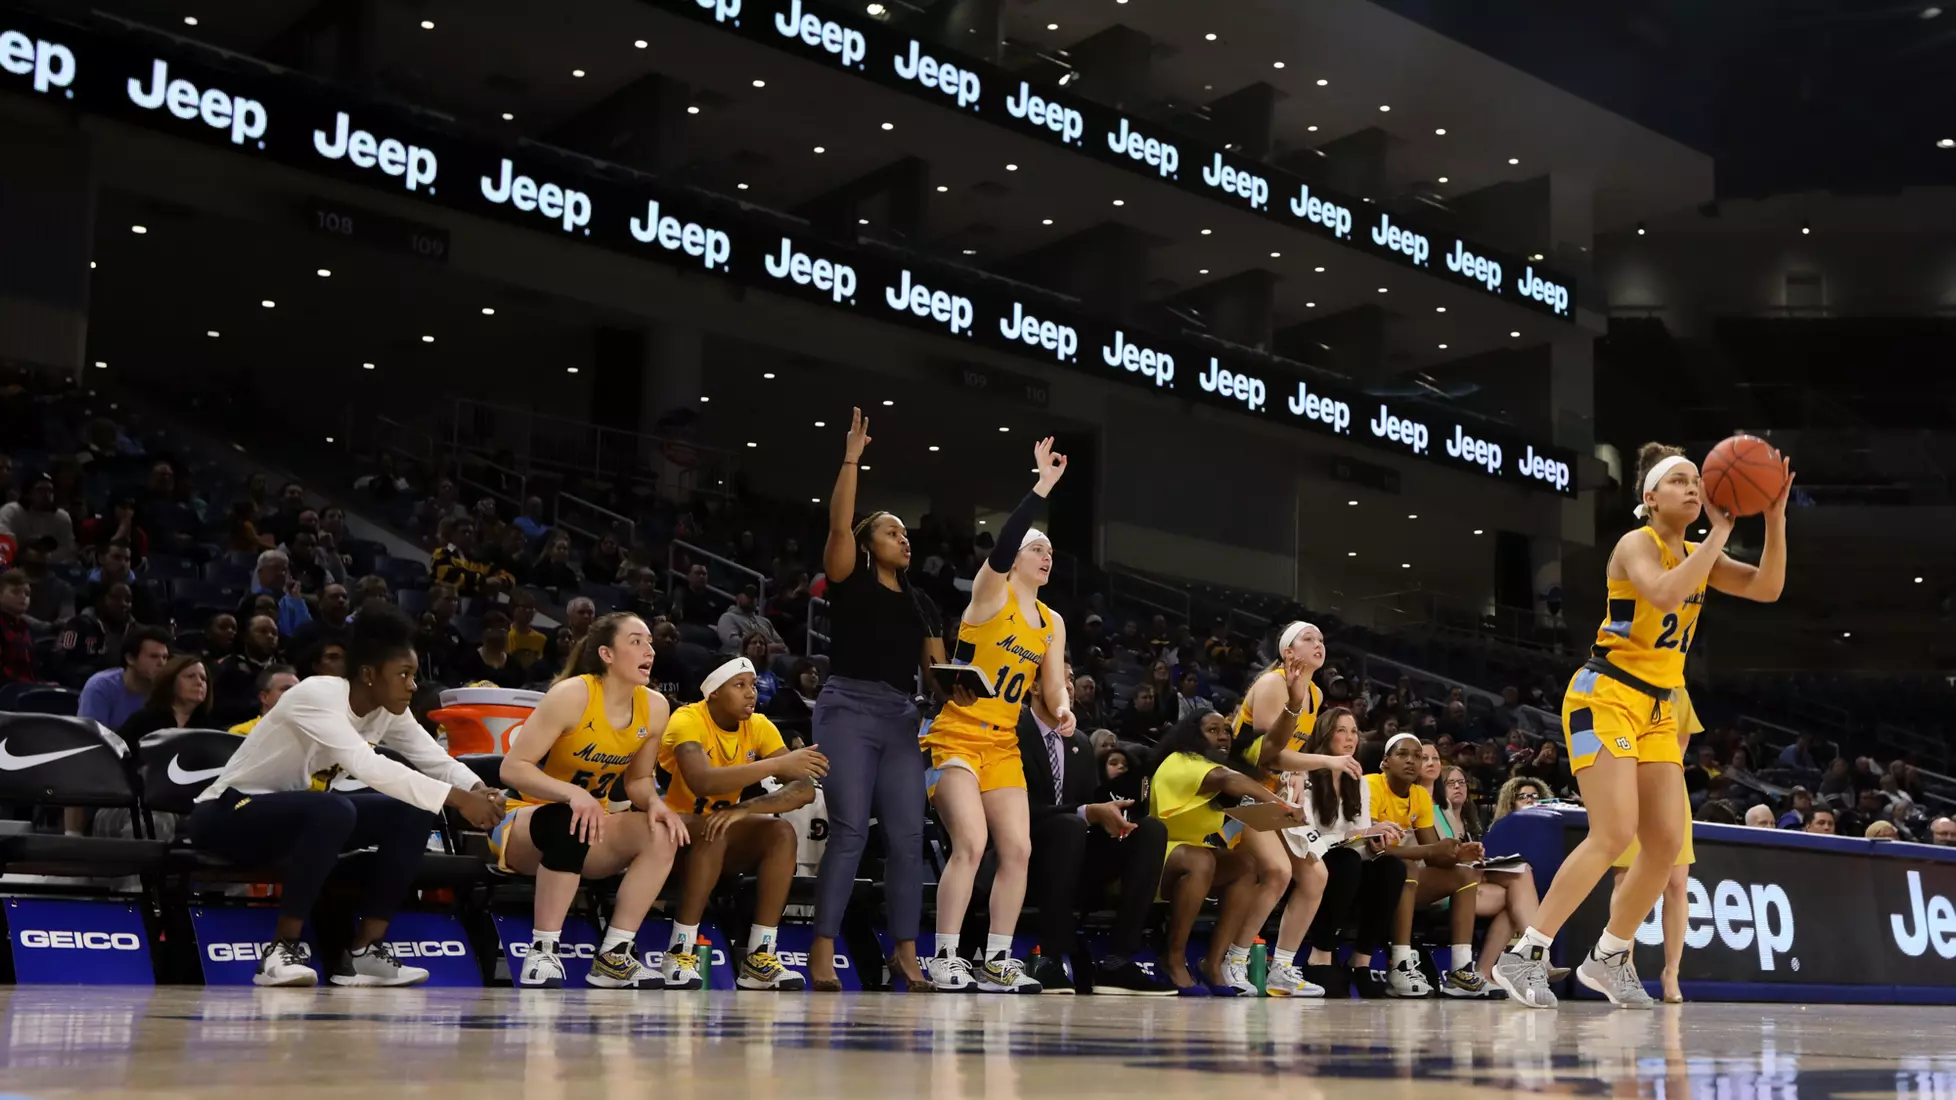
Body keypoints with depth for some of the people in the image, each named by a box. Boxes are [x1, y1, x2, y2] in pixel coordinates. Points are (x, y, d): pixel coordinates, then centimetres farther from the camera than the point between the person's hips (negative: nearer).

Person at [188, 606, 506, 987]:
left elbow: (439, 761, -7)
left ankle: (363, 952, -8)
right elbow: (367, 766, -41)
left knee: (413, 814, -10)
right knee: (334, 810, -37)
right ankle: (282, 951, -27)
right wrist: (458, 798, -44)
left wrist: (478, 791, -30)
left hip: (299, 814, 8)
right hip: (227, 814, -8)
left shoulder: (389, 711, -5)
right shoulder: (317, 696, -28)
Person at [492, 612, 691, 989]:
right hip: (521, 826, -6)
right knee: (569, 823, -38)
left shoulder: (654, 707, -5)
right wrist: (573, 794, -38)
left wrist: (654, 803, -16)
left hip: (590, 827, 6)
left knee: (661, 833, -20)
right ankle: (542, 955, -30)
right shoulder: (572, 695, -21)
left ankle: (612, 957, -17)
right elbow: (512, 767, -23)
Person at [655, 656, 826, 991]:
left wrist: (744, 809, -34)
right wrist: (778, 764, -41)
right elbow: (702, 782, -41)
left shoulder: (759, 726, -6)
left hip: (726, 825, 5)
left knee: (782, 833, -22)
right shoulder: (687, 721, -21)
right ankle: (680, 952, -27)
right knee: (714, 833, -36)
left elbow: (804, 788, -18)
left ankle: (759, 957, -22)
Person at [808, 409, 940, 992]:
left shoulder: (922, 604, 20)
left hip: (902, 719, 5)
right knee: (850, 830, -15)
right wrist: (851, 459, -13)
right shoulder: (850, 580, 5)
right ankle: (822, 952, -13)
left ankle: (906, 953, 3)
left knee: (908, 836, -2)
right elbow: (838, 524, -11)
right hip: (848, 709, -5)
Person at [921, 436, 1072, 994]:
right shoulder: (992, 592, -5)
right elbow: (1000, 545, -25)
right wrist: (1041, 487, -30)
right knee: (972, 843, -19)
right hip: (956, 736, -7)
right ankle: (944, 960, -13)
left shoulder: (1052, 623, 13)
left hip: (1004, 745, 7)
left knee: (1018, 849, -2)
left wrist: (1061, 711, -12)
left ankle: (996, 960, 8)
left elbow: (1054, 687, 12)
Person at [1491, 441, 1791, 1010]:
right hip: (1605, 698, -8)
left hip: (1658, 709, 8)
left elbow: (1767, 588, 2)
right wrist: (1721, 530, -24)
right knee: (1615, 834, -19)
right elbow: (1665, 594, -30)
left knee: (1668, 841, 1)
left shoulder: (1697, 554, 13)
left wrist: (1775, 518, -9)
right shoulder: (1637, 544, -9)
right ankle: (1524, 956, -15)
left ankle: (1608, 957, 18)